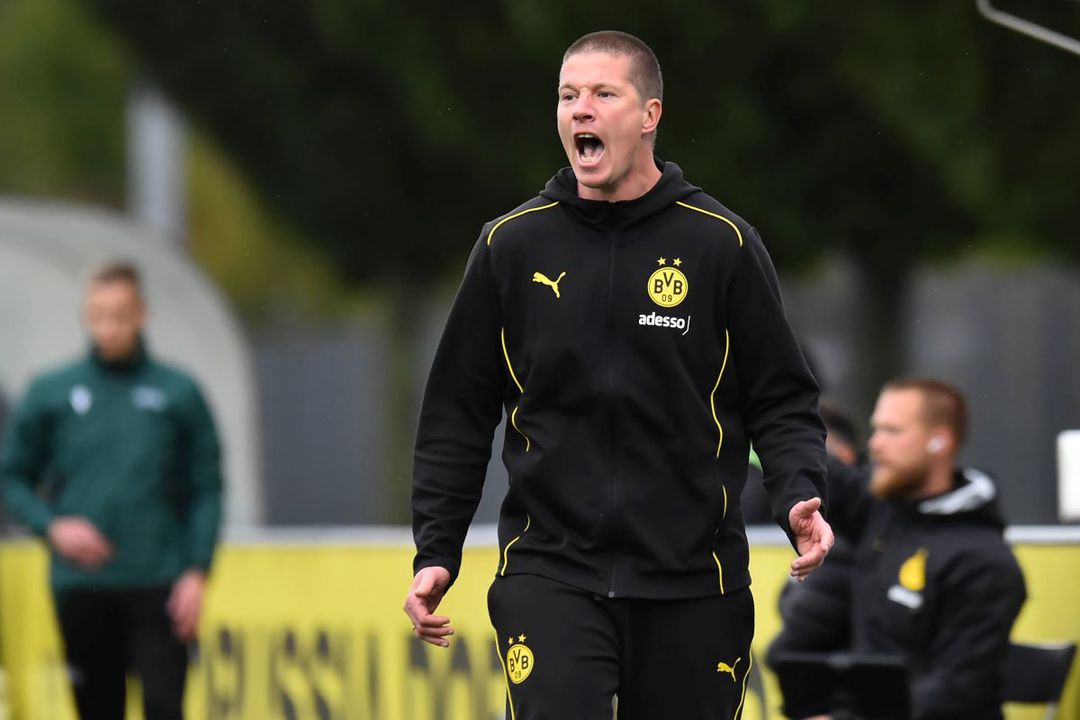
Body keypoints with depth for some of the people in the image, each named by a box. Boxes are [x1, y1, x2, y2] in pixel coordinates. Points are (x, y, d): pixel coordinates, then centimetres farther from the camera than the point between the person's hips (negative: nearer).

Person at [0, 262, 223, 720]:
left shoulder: (178, 394, 4)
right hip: (80, 584, 1)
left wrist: (197, 572, -5)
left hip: (158, 585, -1)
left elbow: (207, 489, 4)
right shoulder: (51, 394, 6)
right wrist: (51, 525, -7)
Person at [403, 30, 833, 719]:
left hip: (692, 583, 0)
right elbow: (459, 412, 11)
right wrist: (435, 553, 5)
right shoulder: (512, 245, 5)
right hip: (550, 574, 0)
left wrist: (800, 498, -13)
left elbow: (782, 399, 5)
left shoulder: (723, 244, 1)